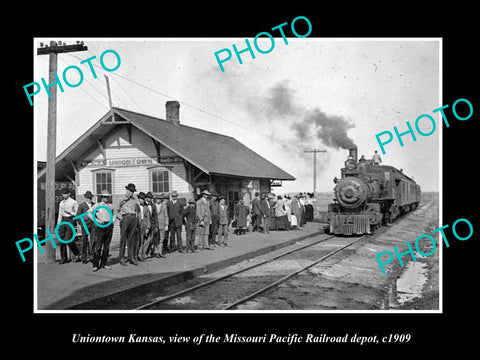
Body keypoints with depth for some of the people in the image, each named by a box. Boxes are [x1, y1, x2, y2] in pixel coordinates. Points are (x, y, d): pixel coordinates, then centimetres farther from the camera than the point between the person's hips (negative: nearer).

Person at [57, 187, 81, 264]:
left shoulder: (73, 202, -3)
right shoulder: (61, 203, 14)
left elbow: (77, 214, -2)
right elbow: (60, 215, 17)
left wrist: (69, 212, -15)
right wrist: (57, 226, 14)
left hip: (70, 220, -6)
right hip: (63, 221, 6)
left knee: (68, 240, -12)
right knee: (62, 240, 3)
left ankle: (77, 254, 8)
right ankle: (64, 258, 11)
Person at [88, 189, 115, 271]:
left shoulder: (110, 206, 13)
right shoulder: (97, 205, 0)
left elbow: (114, 214, 30)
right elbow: (89, 213, -6)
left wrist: (112, 220, 12)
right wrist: (97, 220, -12)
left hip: (109, 226, 5)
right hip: (100, 226, -5)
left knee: (106, 247, 7)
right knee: (98, 247, -9)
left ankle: (104, 264, 15)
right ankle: (96, 265, -6)